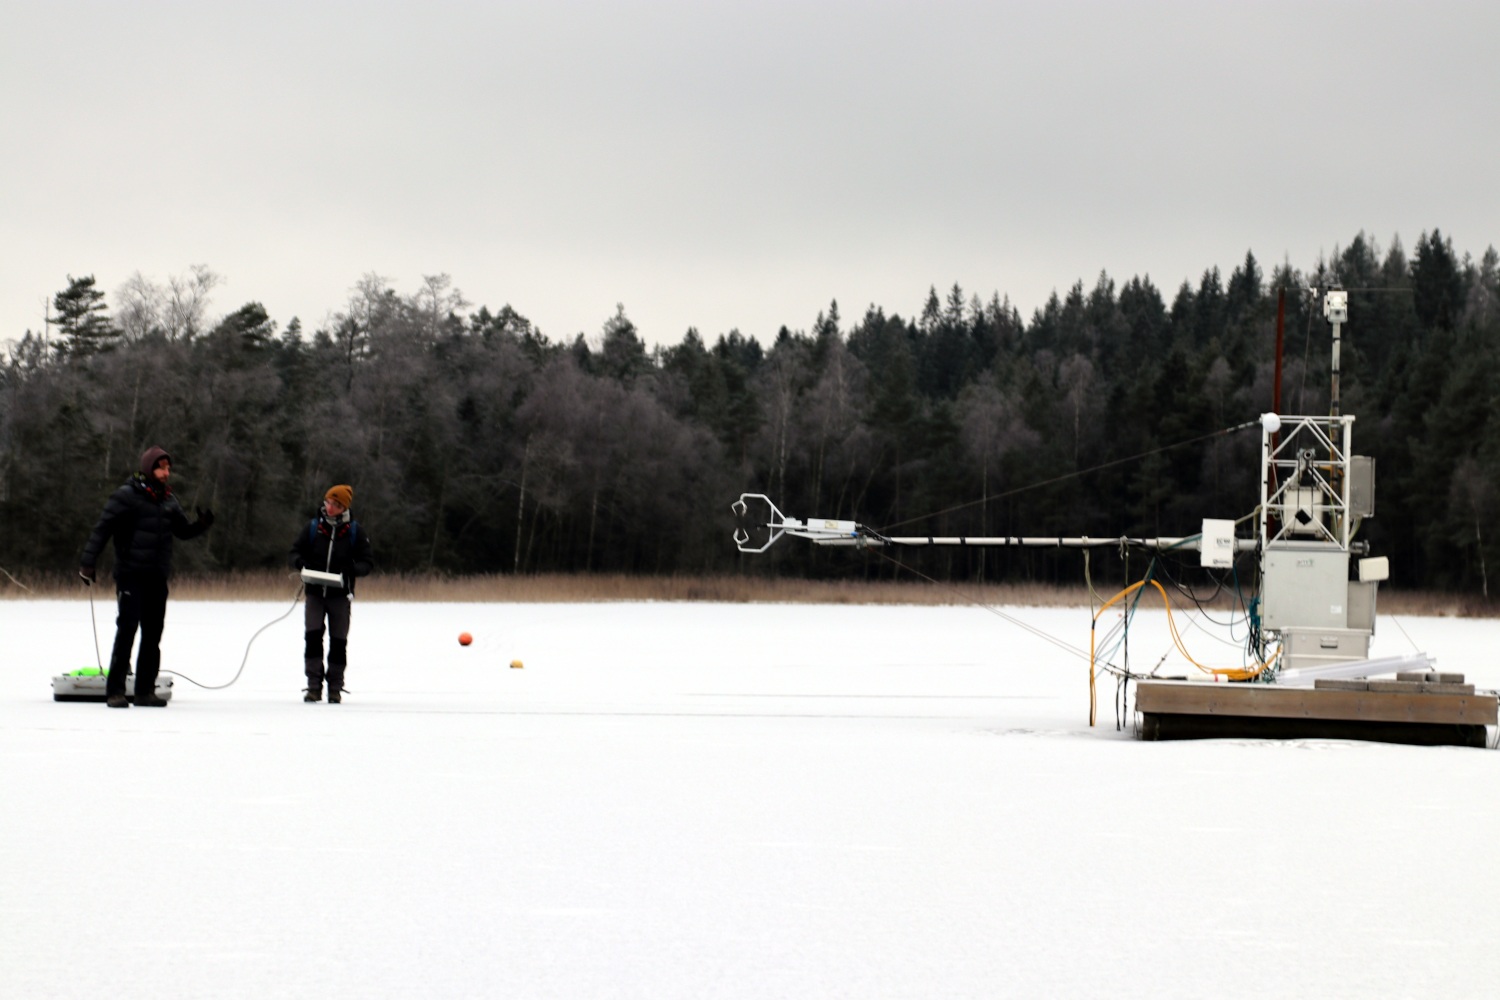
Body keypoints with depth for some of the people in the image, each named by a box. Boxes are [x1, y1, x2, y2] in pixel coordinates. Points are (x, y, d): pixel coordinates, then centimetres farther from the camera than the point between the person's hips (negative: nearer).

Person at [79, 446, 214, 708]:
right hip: (131, 575, -6)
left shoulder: (168, 500, 12)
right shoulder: (126, 496, -6)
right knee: (127, 629, -12)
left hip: (157, 578, 6)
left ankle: (145, 690, 14)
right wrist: (87, 563, -16)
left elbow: (183, 530, 21)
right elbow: (102, 529, -9)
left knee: (153, 634, 7)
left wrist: (202, 525, -1)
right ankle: (115, 691, -8)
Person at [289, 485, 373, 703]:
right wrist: (301, 563, -13)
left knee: (338, 642, 3)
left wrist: (352, 569, -20)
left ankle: (335, 688, 13)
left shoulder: (355, 531, 0)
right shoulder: (313, 527, 3)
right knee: (313, 636, -11)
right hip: (315, 593, 1)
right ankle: (314, 686, -6)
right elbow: (295, 550, 10)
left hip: (341, 595, -1)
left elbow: (368, 562, 0)